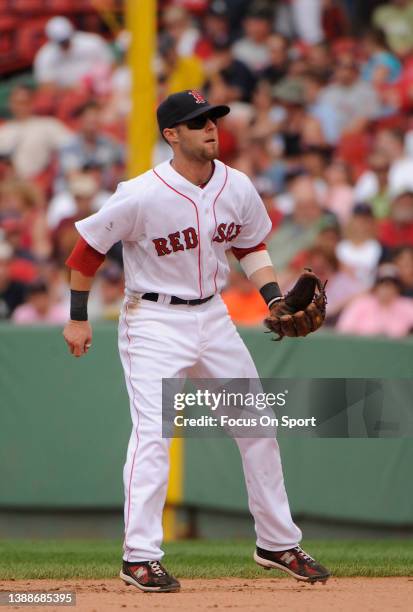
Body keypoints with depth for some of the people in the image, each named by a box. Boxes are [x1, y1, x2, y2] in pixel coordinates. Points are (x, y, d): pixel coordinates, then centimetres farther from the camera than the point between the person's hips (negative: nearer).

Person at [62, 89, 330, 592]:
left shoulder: (237, 188, -4)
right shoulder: (141, 196, -20)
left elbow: (251, 245, 14)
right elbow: (87, 248, -9)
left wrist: (275, 299, -1)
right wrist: (78, 319, -6)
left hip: (212, 317, 6)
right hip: (153, 320, -6)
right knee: (153, 432, -17)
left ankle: (278, 545, 22)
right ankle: (140, 557, -13)